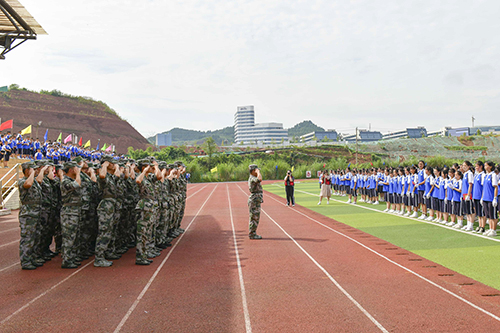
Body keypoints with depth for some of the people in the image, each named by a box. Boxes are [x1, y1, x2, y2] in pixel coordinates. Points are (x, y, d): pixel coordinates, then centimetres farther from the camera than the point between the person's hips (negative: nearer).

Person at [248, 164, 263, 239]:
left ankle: (253, 234, 18)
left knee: (256, 218, 13)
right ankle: (252, 235, 1)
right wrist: (258, 172, -22)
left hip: (256, 201, 10)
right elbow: (260, 179, -39)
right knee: (254, 218, -5)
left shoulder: (253, 179, 17)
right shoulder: (252, 179, -17)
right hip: (254, 201, -10)